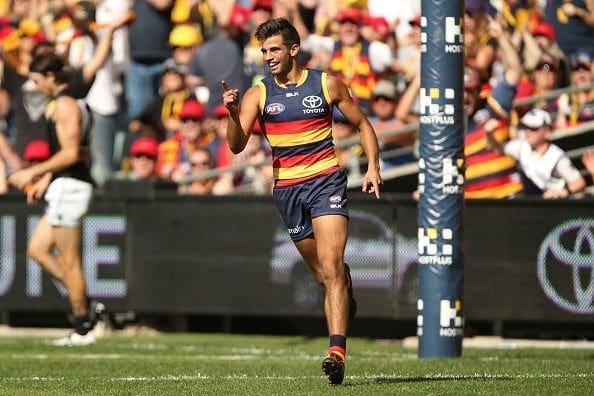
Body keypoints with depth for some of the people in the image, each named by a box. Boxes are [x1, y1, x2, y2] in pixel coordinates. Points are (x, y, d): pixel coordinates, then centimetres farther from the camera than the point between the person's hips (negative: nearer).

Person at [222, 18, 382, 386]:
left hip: (327, 180, -3)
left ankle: (337, 351, -27)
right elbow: (237, 145, -5)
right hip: (287, 189, 3)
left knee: (330, 266, -18)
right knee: (324, 272, 9)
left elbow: (363, 124, 12)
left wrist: (373, 167, 0)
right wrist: (233, 114, -24)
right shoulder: (259, 94, 3)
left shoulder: (327, 84, 1)